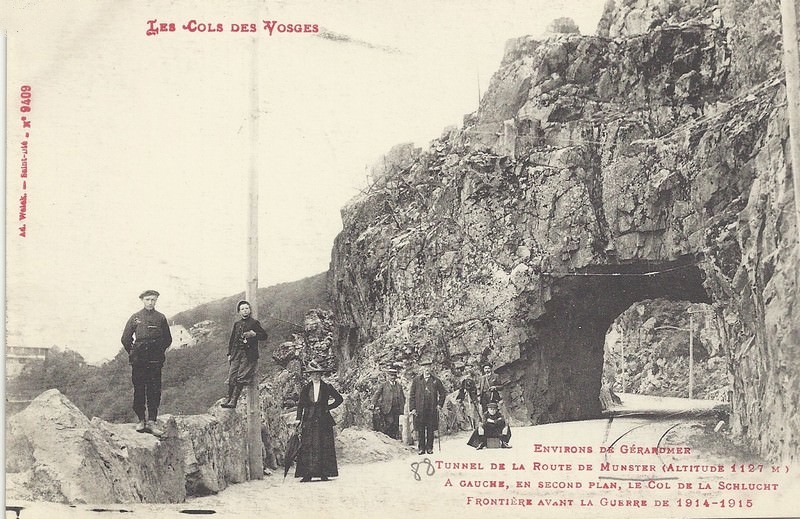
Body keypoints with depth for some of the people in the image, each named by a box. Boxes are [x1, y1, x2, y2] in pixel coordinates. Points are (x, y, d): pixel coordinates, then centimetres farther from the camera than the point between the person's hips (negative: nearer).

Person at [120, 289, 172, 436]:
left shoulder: (160, 318, 7)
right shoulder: (135, 318, 5)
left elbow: (168, 339, 15)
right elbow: (125, 339, 10)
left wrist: (159, 352, 10)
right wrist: (132, 353, 8)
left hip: (155, 360, 0)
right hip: (138, 361, 0)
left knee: (154, 391, -4)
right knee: (139, 390, 2)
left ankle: (152, 421, -3)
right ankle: (141, 420, 10)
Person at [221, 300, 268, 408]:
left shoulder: (254, 323, 6)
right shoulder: (236, 324, 19)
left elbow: (264, 336, 5)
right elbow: (231, 339, 21)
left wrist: (254, 334, -13)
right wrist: (229, 353, 13)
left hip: (249, 355, -4)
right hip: (236, 354, 4)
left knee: (240, 378, -14)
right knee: (231, 377, -5)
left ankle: (234, 401, -17)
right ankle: (229, 399, 3)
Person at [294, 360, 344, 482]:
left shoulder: (327, 387, 5)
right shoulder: (305, 388, 10)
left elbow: (339, 399, 9)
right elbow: (301, 404, 9)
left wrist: (328, 408, 1)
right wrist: (298, 418, -2)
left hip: (323, 420, -1)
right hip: (309, 420, 1)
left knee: (324, 446, -3)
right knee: (307, 446, -5)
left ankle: (324, 474, 1)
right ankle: (308, 474, -4)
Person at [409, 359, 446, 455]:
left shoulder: (435, 380, 9)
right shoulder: (416, 380, 6)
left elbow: (442, 393, 17)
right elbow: (412, 395, 5)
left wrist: (439, 404, 7)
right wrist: (412, 408, -2)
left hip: (432, 409, 1)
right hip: (419, 410, 0)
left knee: (431, 430, 2)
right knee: (420, 430, 0)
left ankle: (429, 448, 9)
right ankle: (421, 448, 6)